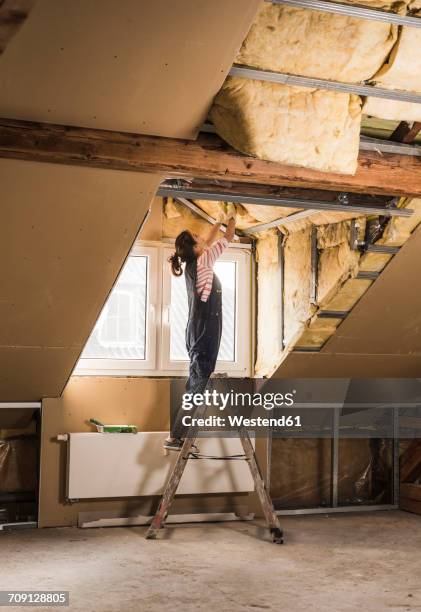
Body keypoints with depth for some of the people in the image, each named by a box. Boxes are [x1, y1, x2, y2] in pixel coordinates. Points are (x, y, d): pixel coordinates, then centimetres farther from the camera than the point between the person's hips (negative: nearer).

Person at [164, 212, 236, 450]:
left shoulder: (193, 264, 12)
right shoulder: (202, 263, -10)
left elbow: (209, 243, 32)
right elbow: (227, 239, -2)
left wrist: (218, 223, 39)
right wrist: (232, 220, 16)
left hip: (198, 331, 9)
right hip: (205, 330, -9)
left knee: (196, 381, 11)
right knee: (197, 381, -10)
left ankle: (180, 434, 12)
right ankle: (175, 437, -12)